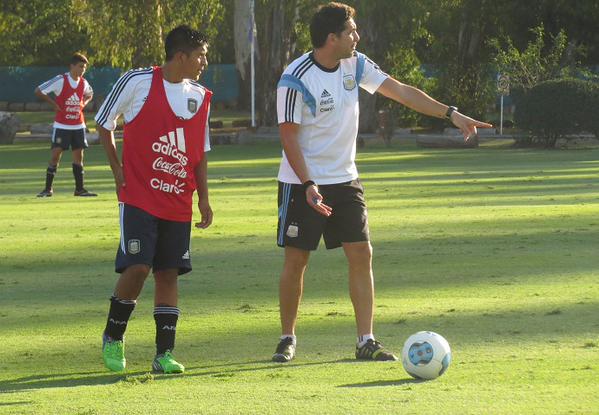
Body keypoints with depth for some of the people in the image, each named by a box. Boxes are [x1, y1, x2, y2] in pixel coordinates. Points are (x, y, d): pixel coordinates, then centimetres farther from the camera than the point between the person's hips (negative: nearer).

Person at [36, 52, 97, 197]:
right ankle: (48, 188, 1)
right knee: (56, 154, -6)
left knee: (78, 155, 5)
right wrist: (53, 103, -11)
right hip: (61, 125, -5)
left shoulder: (83, 83, 4)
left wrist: (84, 103, 6)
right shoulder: (60, 80, -12)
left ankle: (79, 189, 11)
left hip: (78, 125, 5)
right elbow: (38, 91, -11)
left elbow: (89, 94, 27)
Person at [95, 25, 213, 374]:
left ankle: (165, 353, 7)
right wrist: (118, 170, 0)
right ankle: (113, 337, 8)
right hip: (139, 197, -5)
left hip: (178, 204, 5)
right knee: (137, 267, -13)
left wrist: (204, 198, 9)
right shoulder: (137, 82, -6)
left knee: (169, 273, 3)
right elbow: (104, 122, 5)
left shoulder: (200, 97, 10)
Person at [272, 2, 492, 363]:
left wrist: (451, 114, -2)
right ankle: (288, 339, 16)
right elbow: (289, 137, -16)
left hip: (345, 180, 6)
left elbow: (401, 91, 3)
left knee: (362, 255, -2)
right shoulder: (296, 81, -19)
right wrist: (308, 185, -25)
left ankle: (366, 341, 1)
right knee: (296, 260, 0)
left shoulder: (355, 65, 0)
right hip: (303, 183, -6)